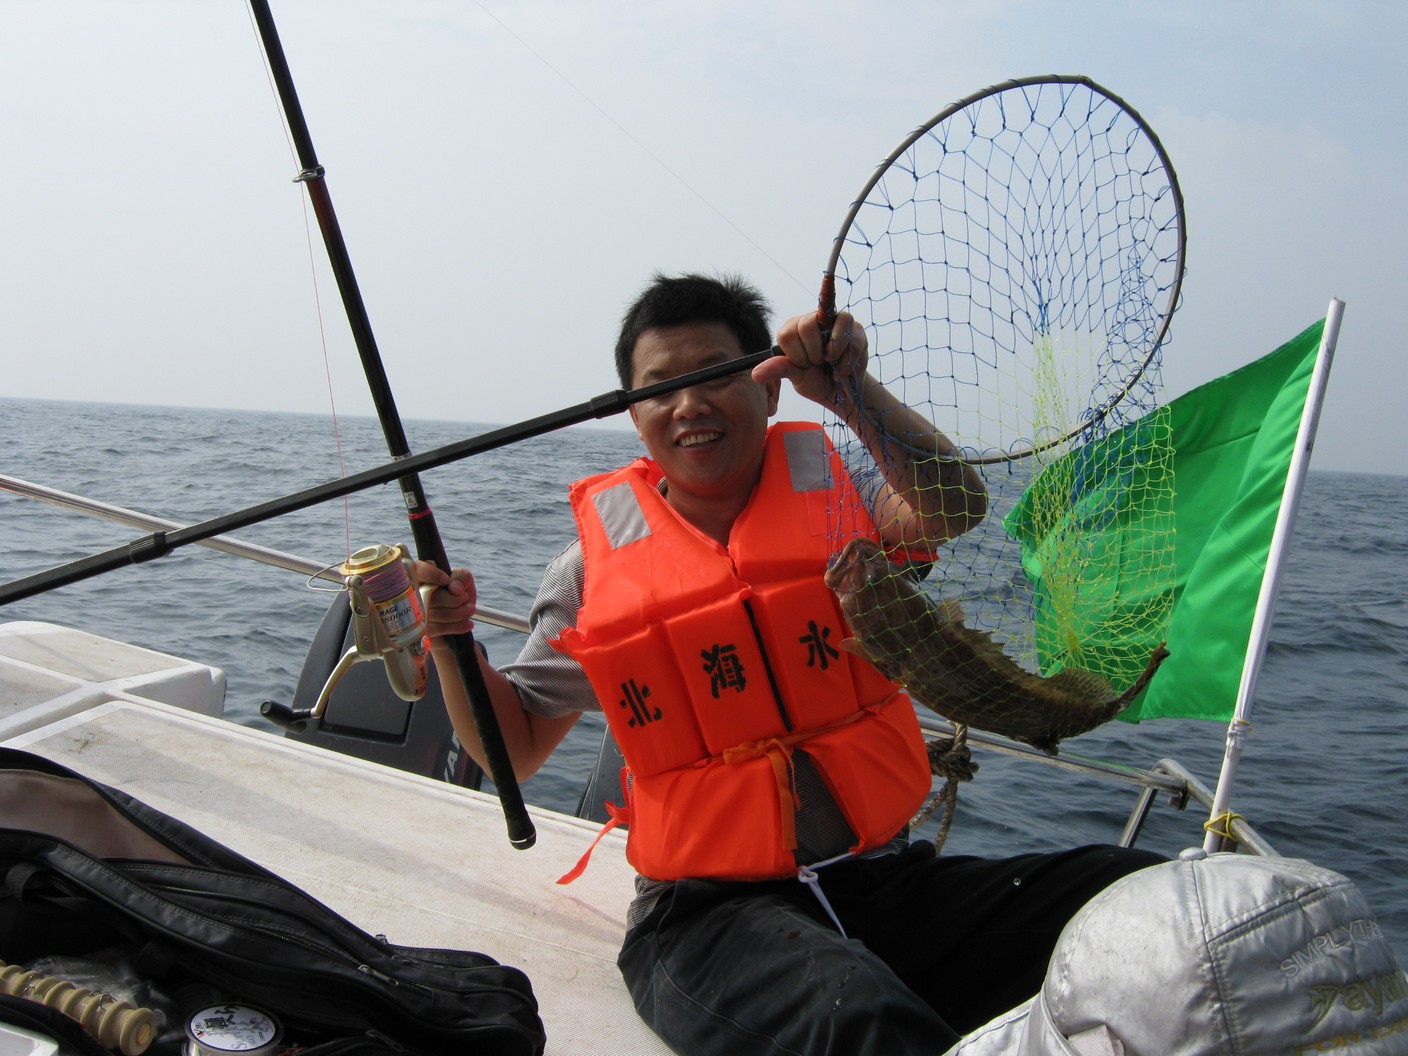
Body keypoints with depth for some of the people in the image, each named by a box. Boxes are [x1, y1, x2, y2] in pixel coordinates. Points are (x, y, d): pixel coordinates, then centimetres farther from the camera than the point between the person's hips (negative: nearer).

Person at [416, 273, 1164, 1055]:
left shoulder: (830, 496, 7)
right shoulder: (596, 563, 4)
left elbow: (956, 508, -15)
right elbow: (516, 746, 11)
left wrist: (851, 390, -25)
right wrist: (453, 645, -5)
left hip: (887, 877, 4)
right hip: (708, 915, -3)